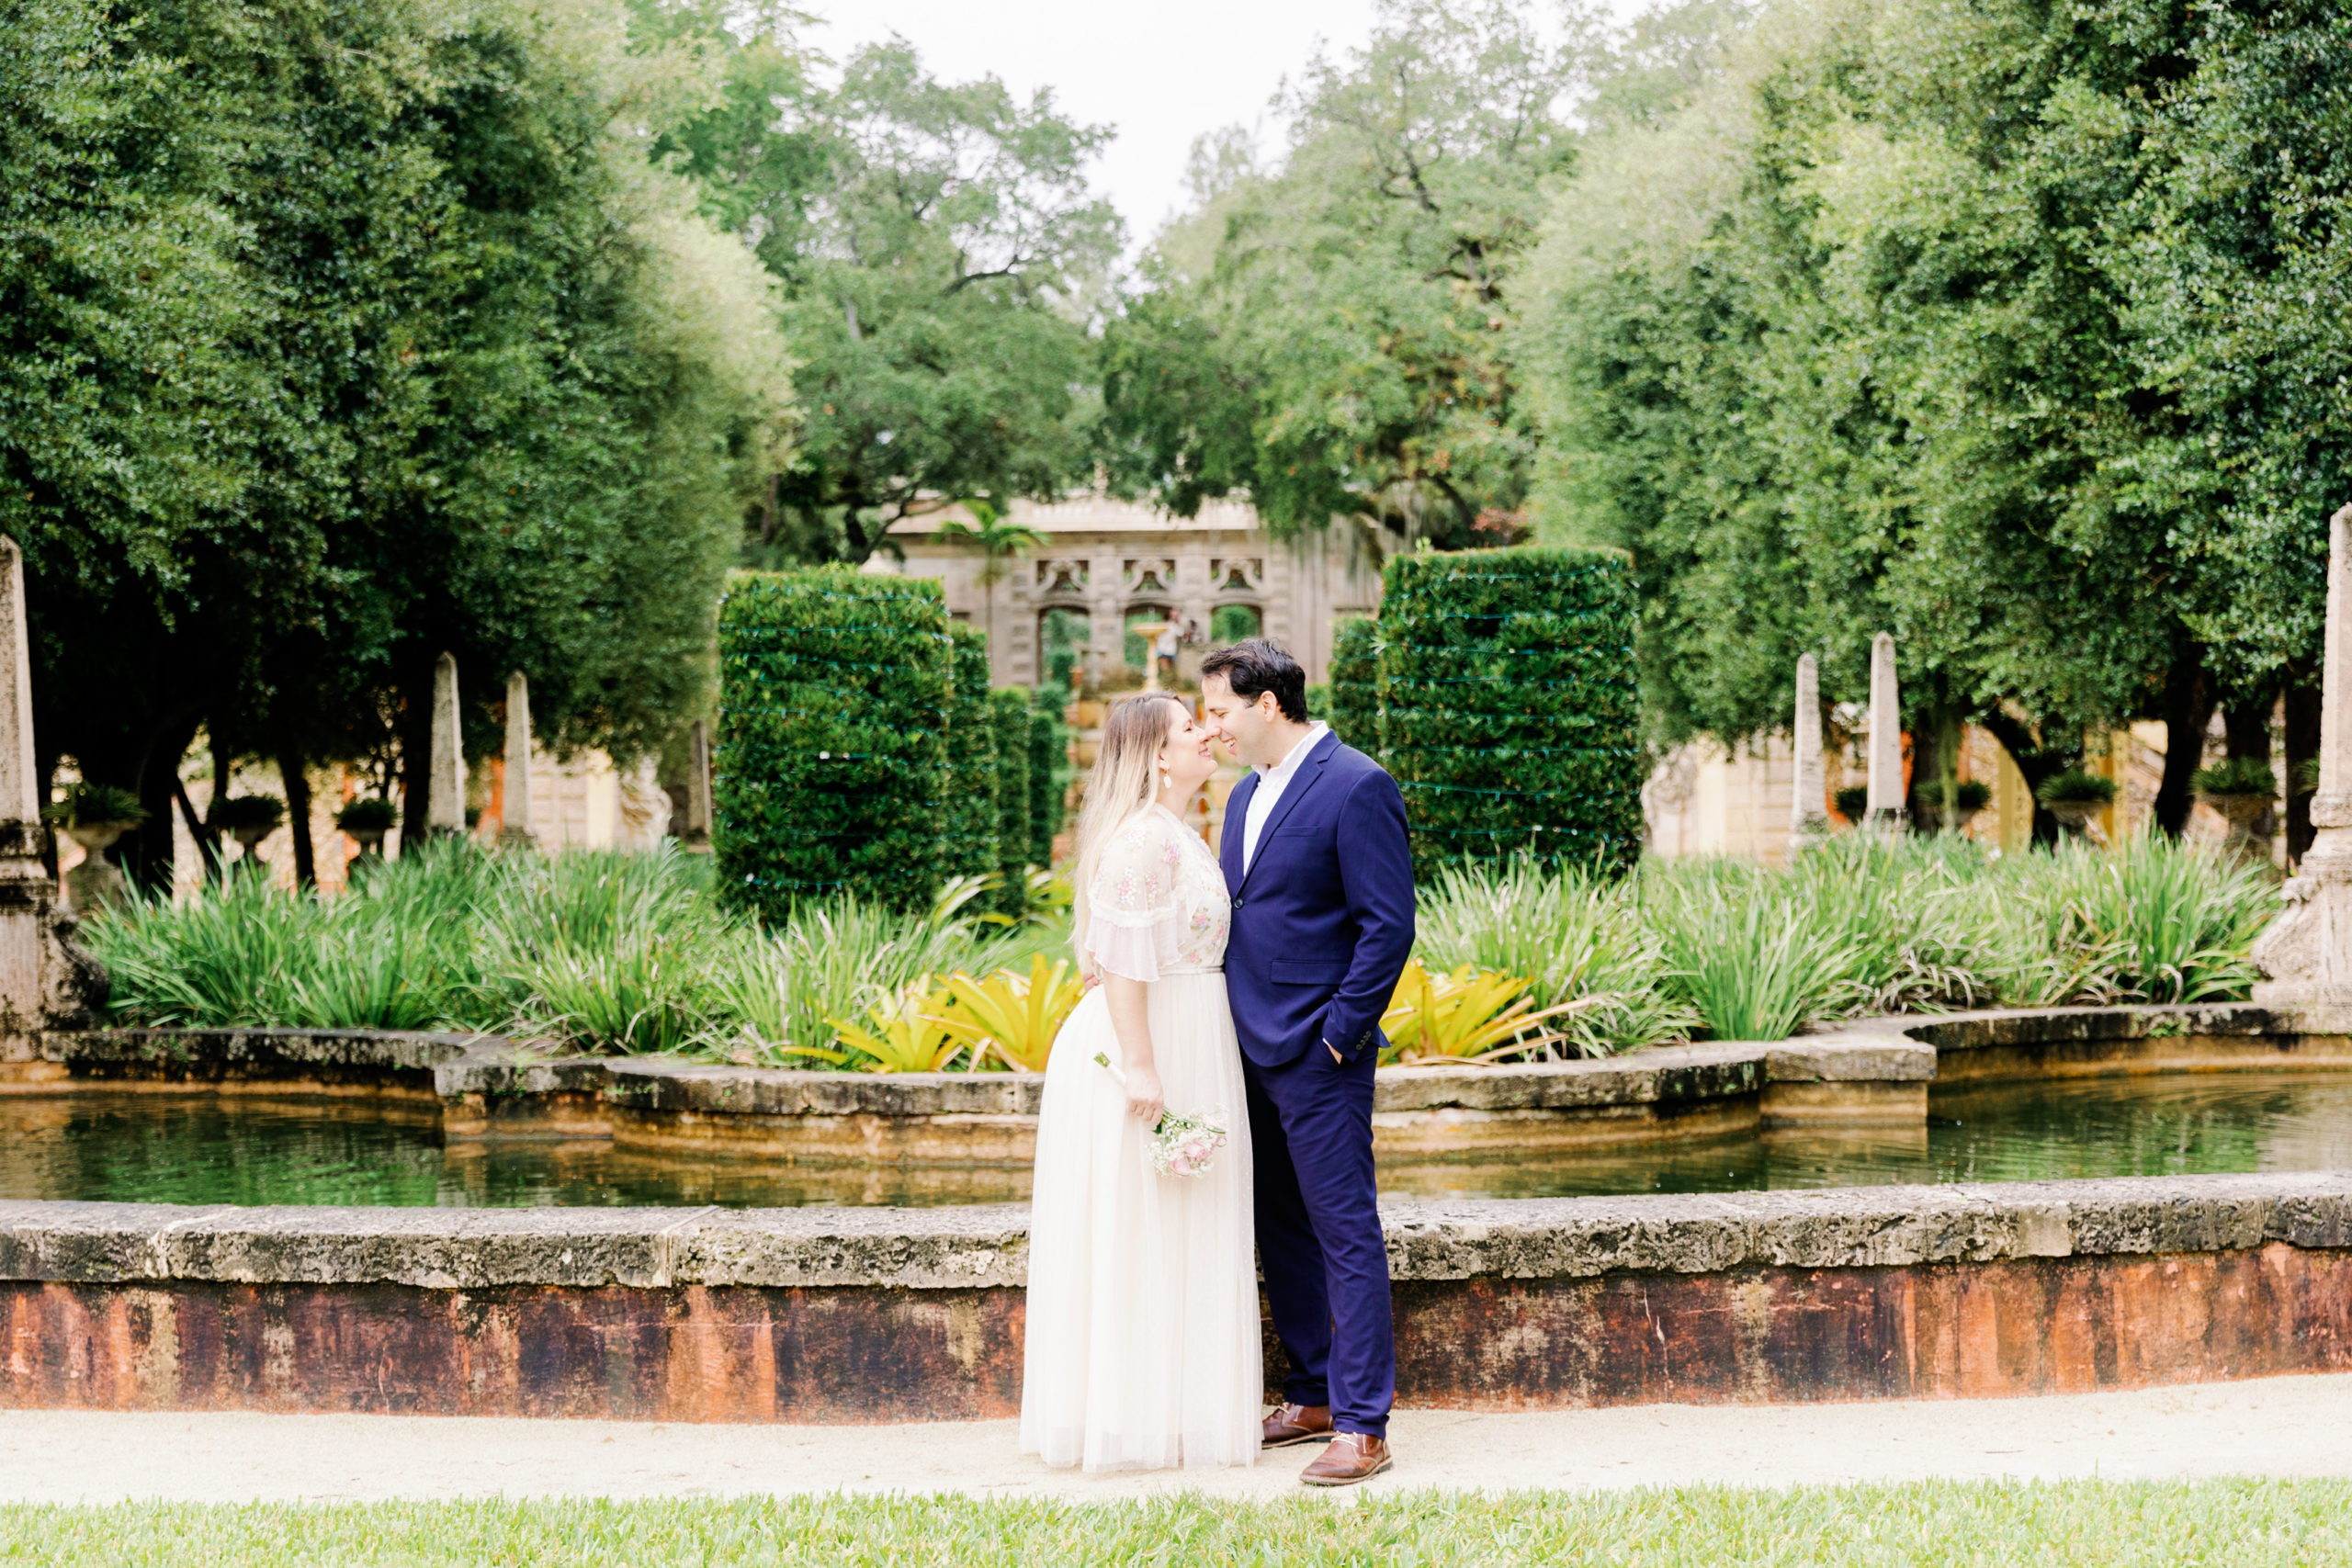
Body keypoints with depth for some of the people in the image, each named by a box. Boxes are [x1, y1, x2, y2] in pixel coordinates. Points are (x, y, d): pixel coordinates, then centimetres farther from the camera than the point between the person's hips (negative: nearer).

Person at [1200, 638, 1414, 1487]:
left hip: (1318, 1059, -9)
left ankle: (1362, 1427, -4)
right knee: (1281, 1233, 14)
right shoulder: (1246, 795, 15)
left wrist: (1340, 1035, -15)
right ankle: (1312, 1399, 24)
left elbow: (1388, 926, -15)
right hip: (1253, 1053, 9)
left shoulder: (1357, 788, -13)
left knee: (1345, 1233, -6)